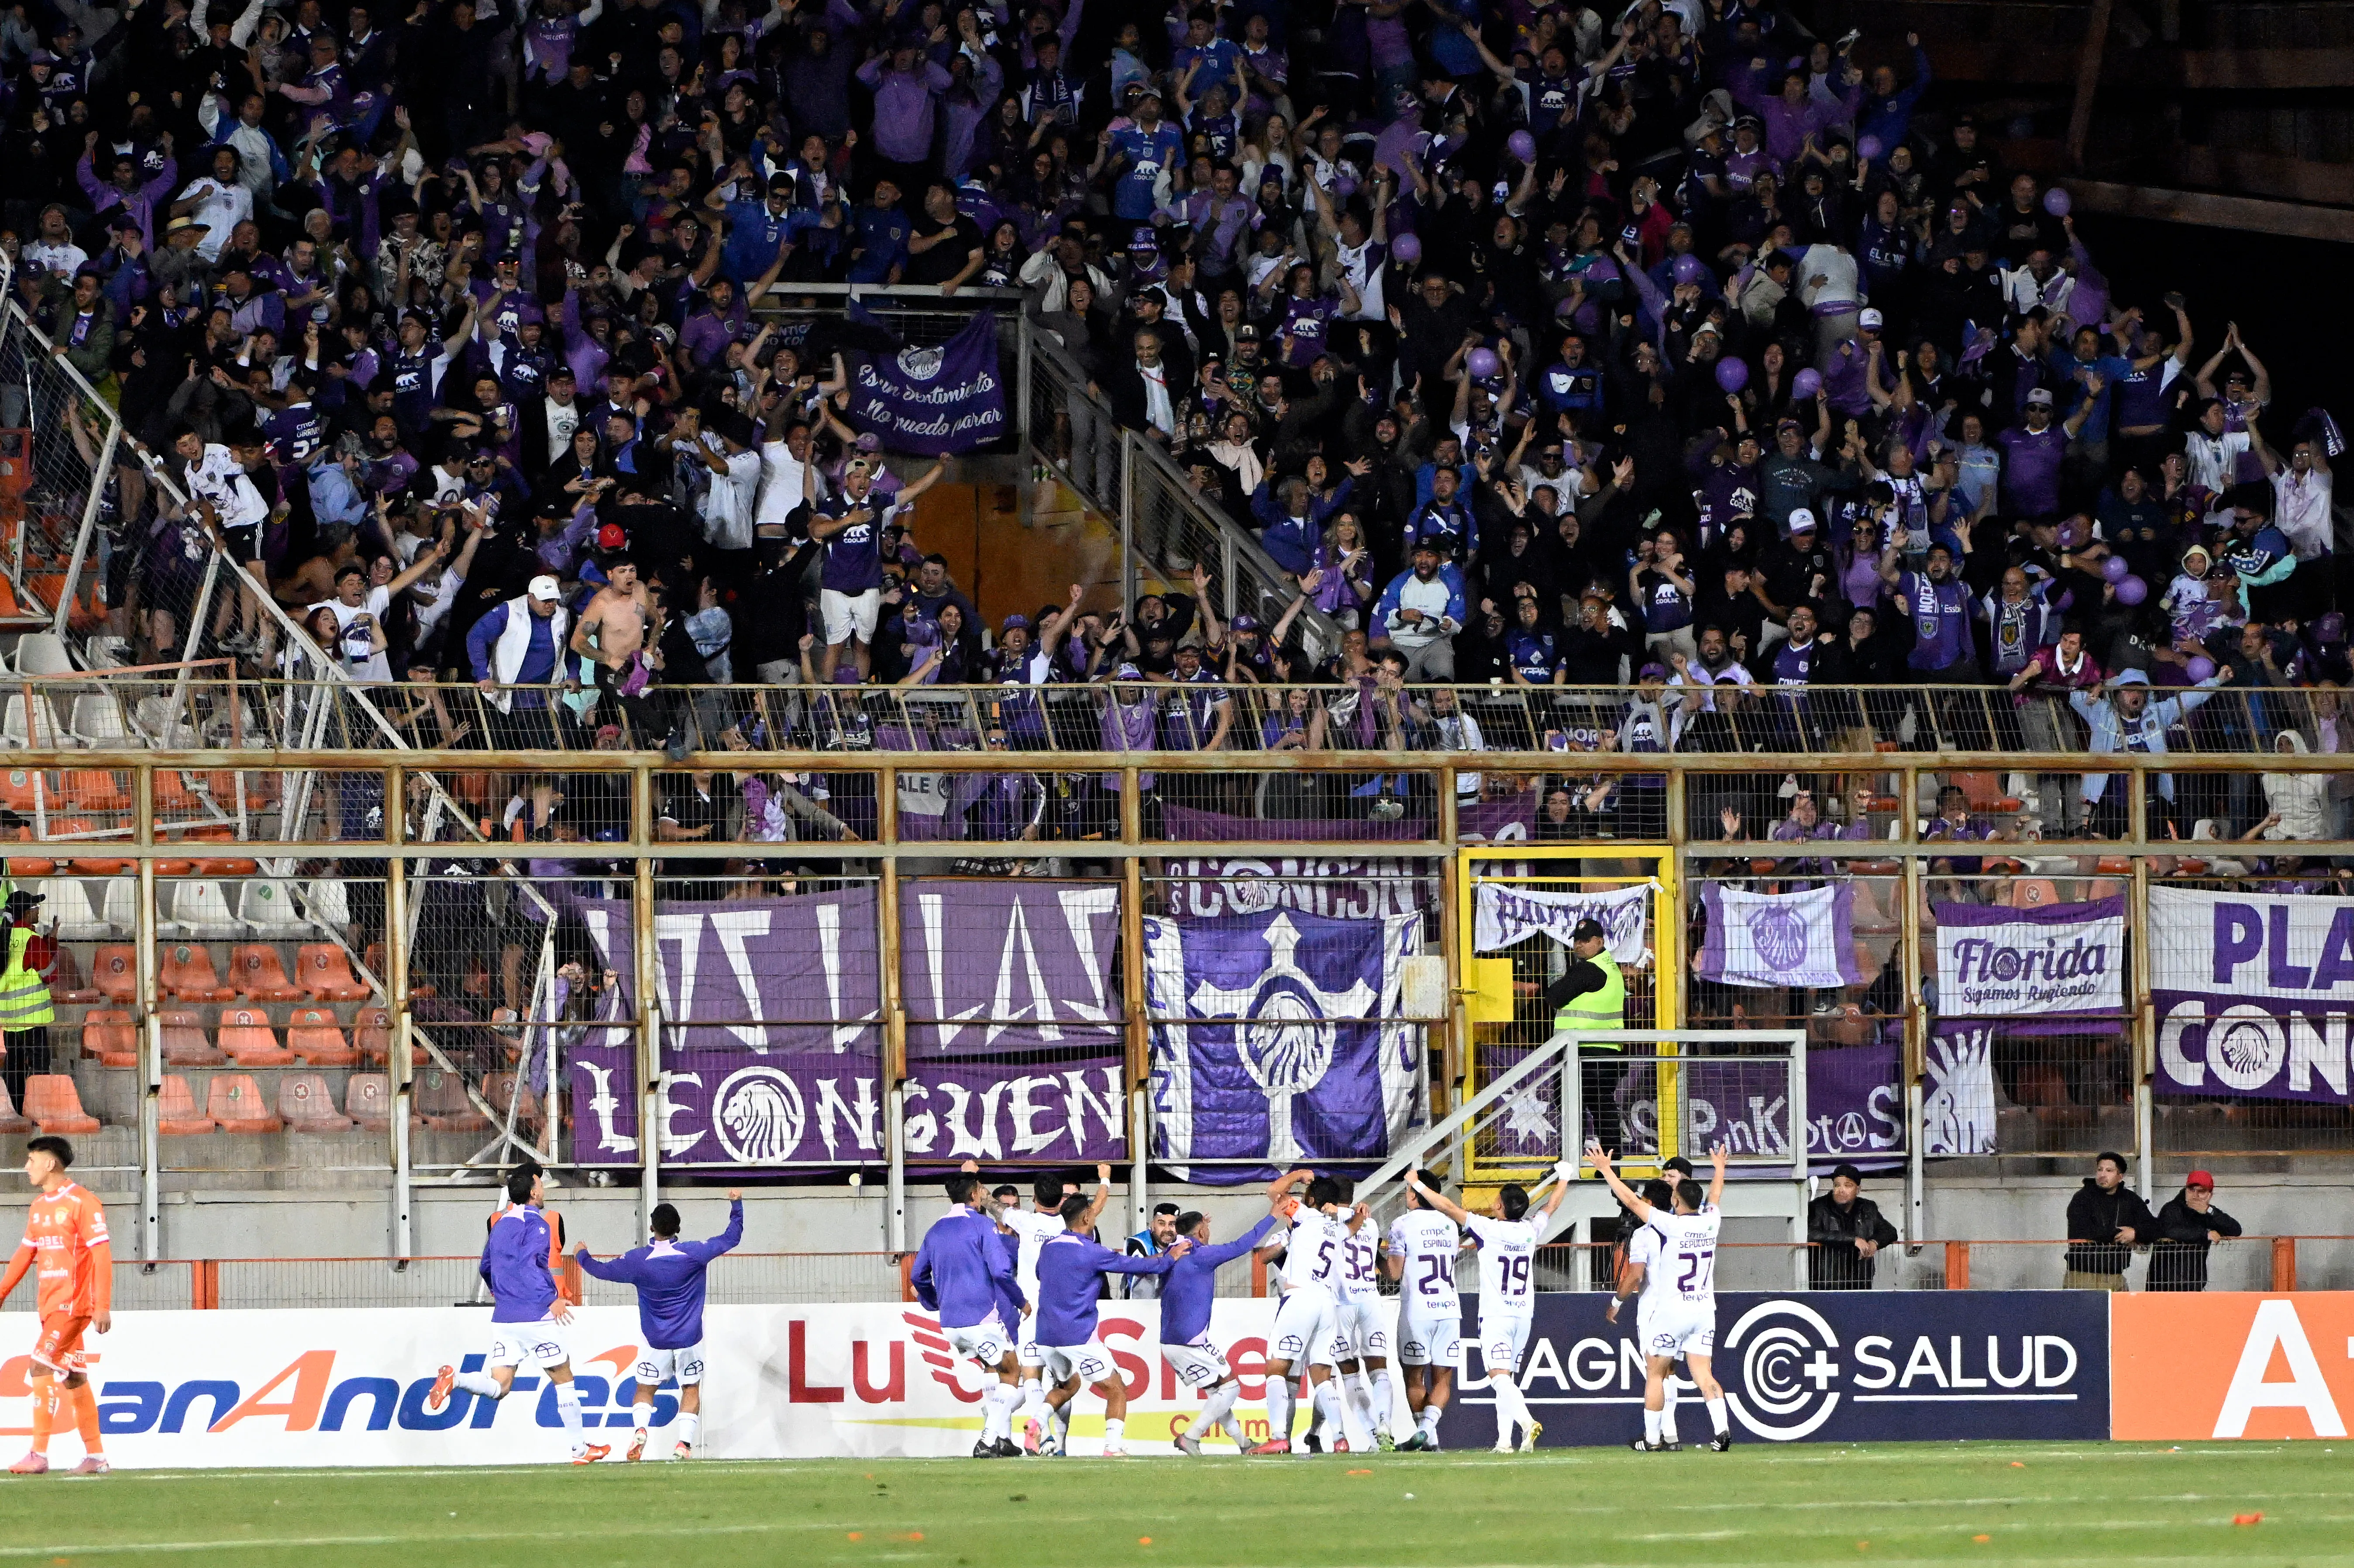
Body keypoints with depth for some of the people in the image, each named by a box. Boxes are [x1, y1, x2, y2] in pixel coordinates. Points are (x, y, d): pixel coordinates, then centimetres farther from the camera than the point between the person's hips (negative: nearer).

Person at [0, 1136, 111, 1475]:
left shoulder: (82, 1203, -12)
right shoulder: (39, 1207, 14)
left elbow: (102, 1255, -15)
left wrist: (103, 1307, -20)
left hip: (73, 1304, -9)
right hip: (50, 1305, 9)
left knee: (40, 1367, -16)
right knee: (73, 1378, 9)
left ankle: (39, 1455, -16)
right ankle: (95, 1456, 14)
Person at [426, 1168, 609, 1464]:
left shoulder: (501, 1223, 16)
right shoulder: (535, 1223, -9)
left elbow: (486, 1267, 28)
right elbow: (527, 1263, -24)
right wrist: (552, 1300, -25)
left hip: (503, 1317, 6)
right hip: (536, 1316, -6)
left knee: (498, 1387, 2)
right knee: (563, 1379, 9)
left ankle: (453, 1379, -25)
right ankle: (580, 1448, 14)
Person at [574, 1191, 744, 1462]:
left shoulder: (638, 1259, -11)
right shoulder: (694, 1254, -12)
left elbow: (601, 1271, 3)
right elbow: (732, 1237, -2)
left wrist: (582, 1256, 24)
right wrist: (736, 1205, 12)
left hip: (655, 1341, 0)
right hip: (689, 1338, 0)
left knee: (645, 1389, 14)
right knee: (691, 1390, 12)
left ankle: (640, 1429, -13)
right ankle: (684, 1443, -3)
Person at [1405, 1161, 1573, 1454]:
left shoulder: (1489, 1229, -10)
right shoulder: (1530, 1231, 3)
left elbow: (1448, 1207, -8)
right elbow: (1553, 1206, 24)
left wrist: (1418, 1185, 4)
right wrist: (1563, 1179, 42)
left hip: (1495, 1314, -6)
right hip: (1523, 1316, 6)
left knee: (1500, 1376, -14)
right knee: (1508, 1379, 12)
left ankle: (1527, 1421, -36)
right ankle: (1504, 1439, 6)